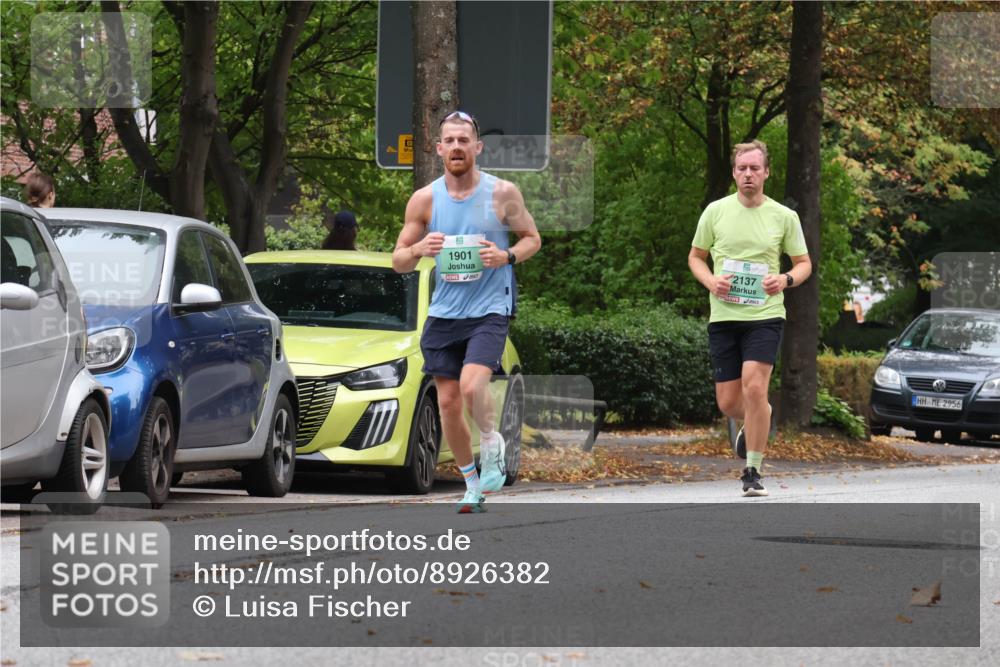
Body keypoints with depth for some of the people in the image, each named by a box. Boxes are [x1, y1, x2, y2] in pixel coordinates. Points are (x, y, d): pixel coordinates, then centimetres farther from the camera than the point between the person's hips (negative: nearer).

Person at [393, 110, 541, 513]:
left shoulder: (502, 193, -3)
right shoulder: (424, 200, 1)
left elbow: (532, 238, 9)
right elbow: (398, 262, 5)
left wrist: (507, 256, -12)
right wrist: (419, 249, -18)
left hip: (489, 310, -3)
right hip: (444, 313, 3)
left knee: (472, 386, -24)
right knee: (448, 403, 5)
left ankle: (493, 446, 7)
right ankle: (472, 485, 23)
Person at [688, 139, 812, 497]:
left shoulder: (784, 216, 2)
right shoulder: (715, 211, 4)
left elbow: (804, 263, 10)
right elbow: (695, 256, 14)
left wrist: (785, 279, -12)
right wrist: (711, 281, -7)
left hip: (765, 315, -2)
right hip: (723, 316, 2)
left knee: (754, 388, -20)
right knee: (728, 403, 2)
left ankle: (753, 472, -9)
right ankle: (758, 420, 40)